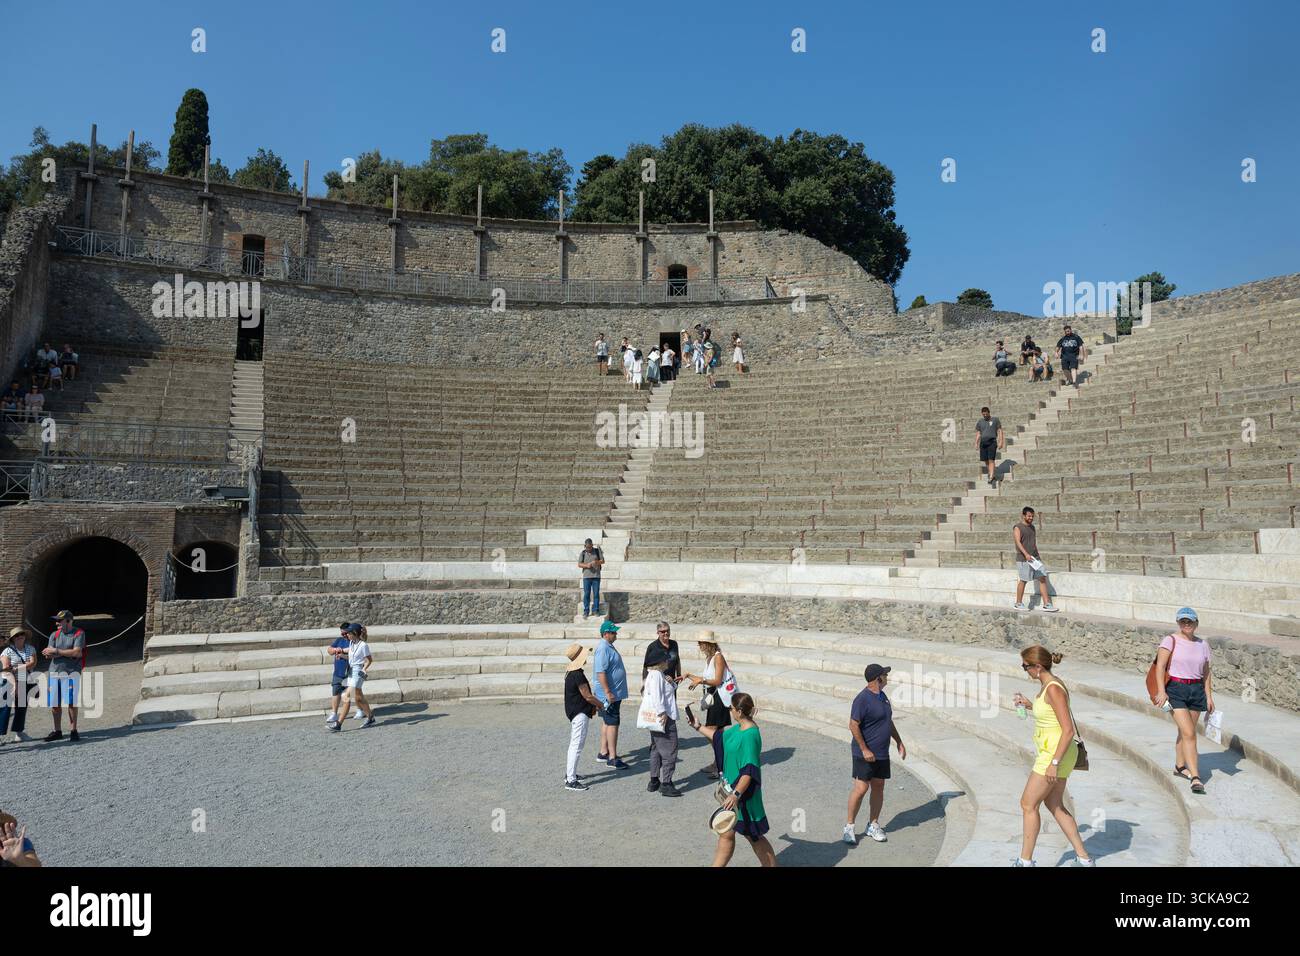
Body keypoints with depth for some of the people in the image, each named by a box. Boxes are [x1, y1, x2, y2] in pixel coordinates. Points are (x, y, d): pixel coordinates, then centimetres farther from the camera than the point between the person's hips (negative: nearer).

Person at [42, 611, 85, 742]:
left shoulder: (79, 633, -3)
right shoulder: (54, 635, 10)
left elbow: (76, 653, -13)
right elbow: (48, 654, 0)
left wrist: (56, 651, -11)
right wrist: (68, 653, -15)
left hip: (71, 672, -4)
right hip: (54, 672, 4)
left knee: (71, 703, -4)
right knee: (54, 704, 5)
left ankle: (74, 731, 6)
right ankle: (57, 731, 18)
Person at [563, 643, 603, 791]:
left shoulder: (570, 672, 9)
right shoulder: (578, 675, -22)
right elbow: (587, 696, -19)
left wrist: (593, 705, 17)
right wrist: (601, 705, -3)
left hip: (574, 712, 11)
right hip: (580, 714, -11)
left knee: (574, 744, 20)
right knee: (577, 746, -8)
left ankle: (570, 774, 31)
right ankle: (571, 781, -7)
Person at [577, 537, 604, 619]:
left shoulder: (597, 551, 5)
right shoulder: (582, 553, 5)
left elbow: (603, 561, 5)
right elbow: (579, 564, 3)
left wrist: (597, 562, -15)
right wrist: (586, 565, -16)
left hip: (596, 576, 0)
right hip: (586, 576, 0)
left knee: (596, 594, 0)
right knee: (586, 594, -1)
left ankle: (595, 610, 8)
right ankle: (586, 611, 4)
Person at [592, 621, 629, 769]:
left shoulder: (609, 647, 14)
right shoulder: (603, 649, -19)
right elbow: (601, 672, -25)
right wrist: (608, 692, -27)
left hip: (615, 693, 10)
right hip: (610, 694, -10)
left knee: (608, 723, 16)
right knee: (612, 724, -8)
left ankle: (603, 752, 25)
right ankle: (612, 758, -5)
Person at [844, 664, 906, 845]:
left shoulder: (882, 696, 10)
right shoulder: (863, 699, -19)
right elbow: (853, 725, -19)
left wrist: (899, 742, 20)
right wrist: (864, 749, -20)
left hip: (882, 754, 8)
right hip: (865, 754, -8)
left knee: (878, 788, 11)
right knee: (861, 788, -8)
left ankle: (873, 825, 23)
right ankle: (849, 827, 4)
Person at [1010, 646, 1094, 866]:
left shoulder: (1053, 689, -22)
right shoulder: (1046, 686, 7)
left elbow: (1068, 730, -24)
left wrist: (1054, 763, -24)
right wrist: (1030, 705, 12)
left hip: (1056, 754, -10)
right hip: (1051, 753, 10)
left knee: (1028, 804, 1)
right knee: (1054, 806, 17)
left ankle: (1025, 861, 11)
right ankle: (1083, 858, 24)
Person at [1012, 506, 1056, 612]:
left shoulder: (1032, 527, 16)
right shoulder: (1017, 528, -6)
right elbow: (1018, 542, -18)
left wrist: (1038, 556, 20)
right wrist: (1026, 554, -29)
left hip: (1034, 558, 7)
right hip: (1023, 559, -7)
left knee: (1042, 578, -1)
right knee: (1023, 580, -1)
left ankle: (1046, 604, 0)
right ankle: (1018, 604, 12)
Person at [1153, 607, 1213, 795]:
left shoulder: (1203, 645, 10)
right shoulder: (1170, 640, -6)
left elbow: (1206, 673, 16)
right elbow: (1160, 667, -12)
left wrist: (1209, 696, 11)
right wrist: (1161, 691, -19)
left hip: (1196, 690, 5)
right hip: (1175, 689, -5)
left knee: (1185, 732, 14)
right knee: (1189, 733, -12)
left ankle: (1179, 766, 34)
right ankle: (1195, 777, -13)